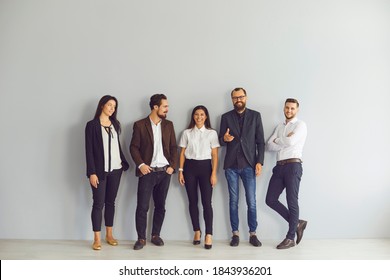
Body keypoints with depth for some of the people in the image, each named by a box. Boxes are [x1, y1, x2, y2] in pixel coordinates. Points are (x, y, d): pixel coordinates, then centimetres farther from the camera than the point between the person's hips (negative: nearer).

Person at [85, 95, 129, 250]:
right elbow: (89, 150, -8)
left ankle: (109, 235, 21)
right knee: (99, 203, -2)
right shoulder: (92, 125, -5)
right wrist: (92, 172, -13)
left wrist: (124, 163, 13)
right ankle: (97, 239, 5)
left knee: (111, 202, 11)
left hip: (115, 169, 5)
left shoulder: (115, 124, 11)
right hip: (100, 170, -5)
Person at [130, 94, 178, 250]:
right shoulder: (140, 125, -2)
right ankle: (141, 238, 10)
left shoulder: (168, 125, 9)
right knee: (142, 207, -3)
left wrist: (172, 165, -1)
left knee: (160, 206, 9)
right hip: (148, 171, -3)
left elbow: (173, 147, 10)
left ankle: (156, 235, 22)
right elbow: (134, 147, -2)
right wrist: (140, 164, -13)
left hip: (165, 172, 4)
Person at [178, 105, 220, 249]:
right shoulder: (187, 133, 7)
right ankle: (197, 231, 19)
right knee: (192, 201, 6)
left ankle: (208, 235, -1)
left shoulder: (212, 133, 3)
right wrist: (180, 171, 0)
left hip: (205, 167, -2)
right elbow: (182, 153, 7)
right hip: (190, 167, 2)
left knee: (206, 202, -5)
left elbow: (215, 155, 0)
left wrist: (214, 173, -8)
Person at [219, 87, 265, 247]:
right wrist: (224, 139, -16)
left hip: (249, 165, -1)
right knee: (233, 201, 7)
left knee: (251, 202, 1)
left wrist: (259, 162, -5)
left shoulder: (255, 116, 5)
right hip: (231, 165, 1)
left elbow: (260, 141, 3)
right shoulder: (226, 117, 7)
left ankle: (252, 234, 13)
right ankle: (235, 234, 16)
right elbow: (221, 141, 7)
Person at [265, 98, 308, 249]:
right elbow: (269, 145, 7)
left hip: (293, 166, -6)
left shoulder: (300, 125, 1)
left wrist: (278, 140, 3)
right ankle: (297, 223, 18)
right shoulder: (279, 127, 20)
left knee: (292, 201, -2)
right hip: (279, 166, 7)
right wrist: (285, 141, -6)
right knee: (270, 200, 3)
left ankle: (290, 238, 7)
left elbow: (291, 141, -16)